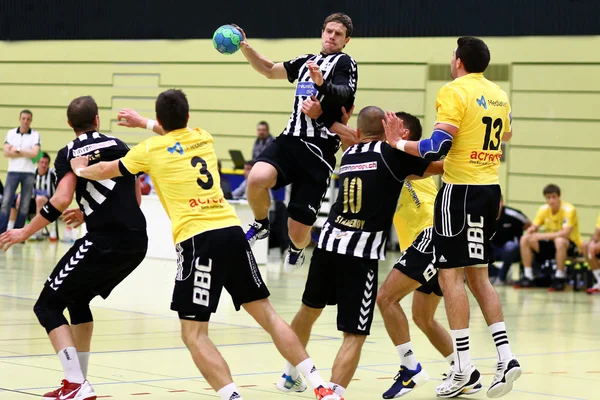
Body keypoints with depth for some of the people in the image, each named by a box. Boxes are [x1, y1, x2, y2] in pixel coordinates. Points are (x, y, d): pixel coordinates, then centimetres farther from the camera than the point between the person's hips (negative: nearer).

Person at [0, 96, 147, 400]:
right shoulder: (119, 146, 17)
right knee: (78, 299, 27)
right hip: (137, 242, 7)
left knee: (47, 306, 2)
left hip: (105, 242, -7)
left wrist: (26, 232, -5)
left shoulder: (70, 153, 1)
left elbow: (62, 199, -14)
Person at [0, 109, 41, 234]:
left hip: (29, 173, 0)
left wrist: (17, 150, -9)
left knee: (25, 205, 1)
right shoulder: (11, 133, 5)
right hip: (13, 171, 0)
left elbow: (35, 153, -12)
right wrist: (26, 153, -9)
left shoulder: (35, 135, 1)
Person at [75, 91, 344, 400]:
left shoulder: (150, 149, 6)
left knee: (194, 334, 0)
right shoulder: (203, 139, 18)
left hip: (198, 239, -5)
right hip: (232, 230, 5)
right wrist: (143, 122, 57)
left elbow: (105, 171, 24)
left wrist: (81, 169, 45)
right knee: (267, 314, 12)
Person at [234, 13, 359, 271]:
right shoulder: (306, 61, 19)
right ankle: (261, 225, 2)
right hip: (290, 140, 5)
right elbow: (270, 71, 26)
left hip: (318, 150, -5)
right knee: (257, 179, -30)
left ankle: (297, 249, 35)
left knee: (298, 232, -4)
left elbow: (343, 95, -19)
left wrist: (322, 84, -41)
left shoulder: (344, 63, 0)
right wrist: (245, 48, 10)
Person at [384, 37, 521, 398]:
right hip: (490, 190, 7)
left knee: (451, 274, -2)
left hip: (461, 190, -7)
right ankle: (506, 357, 5)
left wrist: (399, 143, -7)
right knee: (478, 276, 14)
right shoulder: (499, 95, 11)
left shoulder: (455, 92, -11)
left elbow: (437, 147, -19)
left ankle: (464, 367, -4)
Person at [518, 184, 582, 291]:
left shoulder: (569, 210, -19)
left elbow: (565, 233, -31)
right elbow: (533, 228, 0)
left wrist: (542, 236, -34)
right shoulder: (544, 209, -1)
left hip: (571, 246, -6)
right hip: (551, 243, 6)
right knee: (525, 240, -12)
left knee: (559, 241, -41)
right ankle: (528, 277, -8)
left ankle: (560, 278, -27)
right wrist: (531, 231, -26)